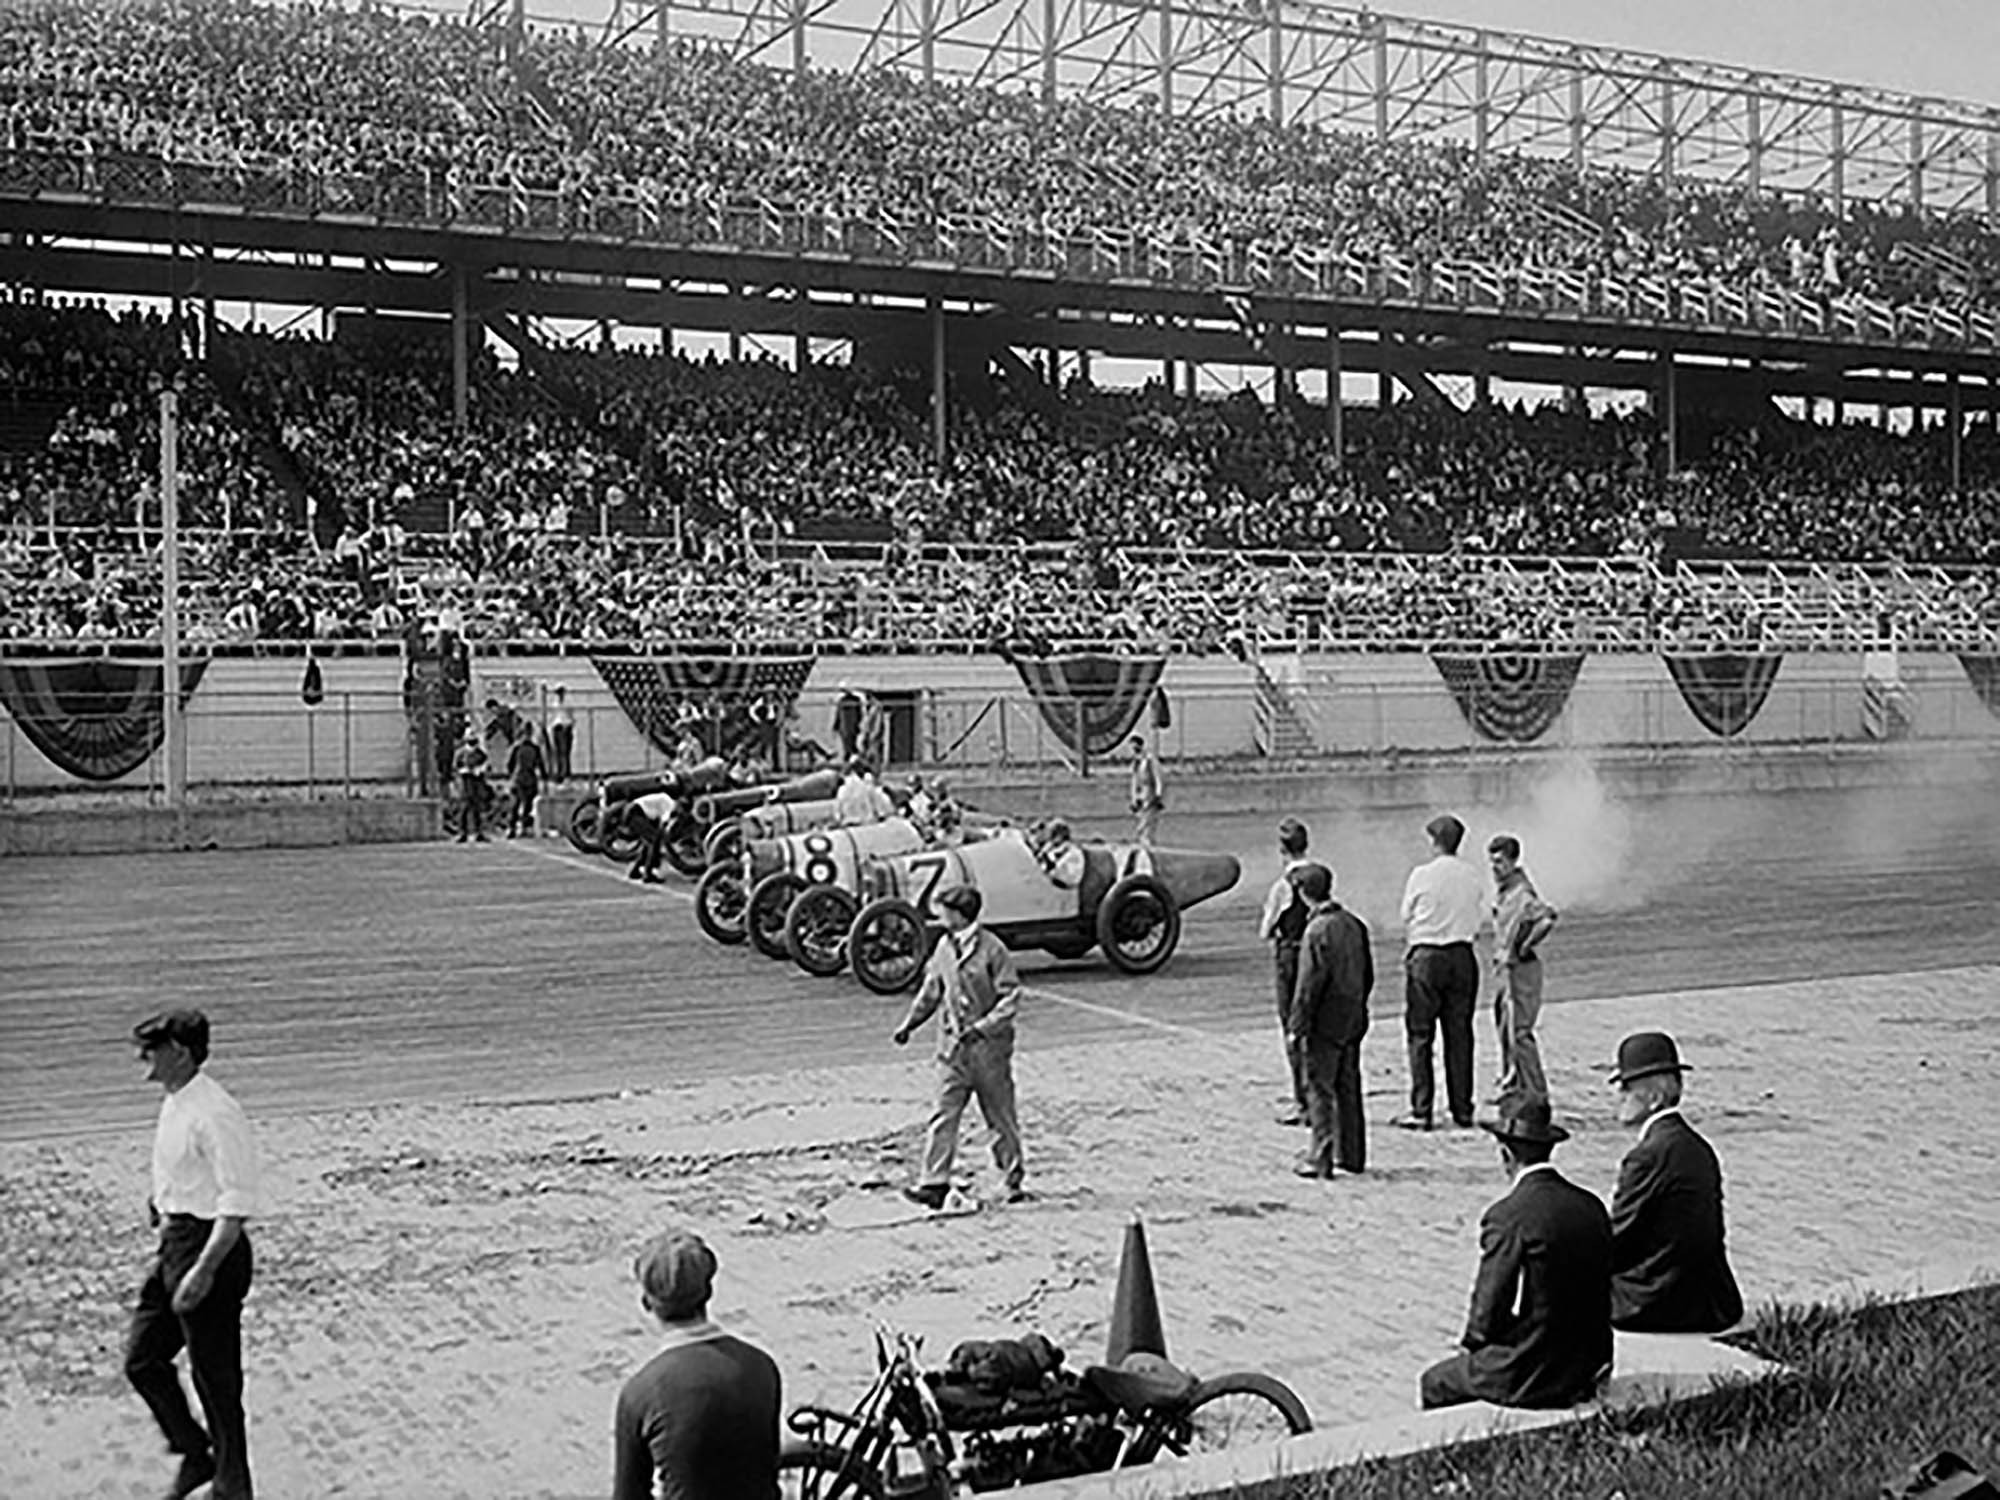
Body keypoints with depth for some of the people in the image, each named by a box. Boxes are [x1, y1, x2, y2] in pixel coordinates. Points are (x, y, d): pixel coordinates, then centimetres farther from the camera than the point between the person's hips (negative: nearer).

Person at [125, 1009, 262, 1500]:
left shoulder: (214, 1115, -22)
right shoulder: (173, 1106, 8)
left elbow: (237, 1203, -24)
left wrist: (204, 1270, -27)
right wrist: (165, 1229, 21)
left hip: (212, 1247, -9)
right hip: (174, 1244, 9)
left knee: (216, 1378, 3)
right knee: (141, 1359, 14)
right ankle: (195, 1453, 32)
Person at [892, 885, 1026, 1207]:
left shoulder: (992, 949, -12)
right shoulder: (944, 946, 6)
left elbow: (1011, 997, -13)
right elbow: (931, 990, 18)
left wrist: (983, 1026, -23)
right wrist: (909, 1024, 17)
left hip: (989, 1046, -5)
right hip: (953, 1046, 5)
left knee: (1000, 1116, 7)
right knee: (944, 1114, -3)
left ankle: (1014, 1179, 22)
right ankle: (935, 1182, -4)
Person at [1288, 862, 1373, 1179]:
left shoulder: (1317, 930, -17)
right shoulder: (1354, 924, 5)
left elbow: (1309, 984, -17)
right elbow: (1368, 974, 12)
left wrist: (1296, 1027, -12)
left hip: (1325, 1022, -7)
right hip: (1354, 1020, 7)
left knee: (1319, 1088, -1)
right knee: (1348, 1087, 14)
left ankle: (1321, 1158, -1)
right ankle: (1351, 1155, 21)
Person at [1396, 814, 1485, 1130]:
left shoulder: (1422, 875, -8)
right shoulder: (1473, 877, 4)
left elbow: (1407, 920, 0)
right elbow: (1476, 925, 7)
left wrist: (1409, 952, 13)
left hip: (1426, 955, -4)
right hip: (1462, 955, 4)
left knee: (1420, 1035, 2)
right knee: (1459, 1033, 9)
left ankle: (1421, 1111, -1)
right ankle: (1462, 1109, 11)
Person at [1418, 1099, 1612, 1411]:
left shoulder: (1506, 1218, -20)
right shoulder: (1592, 1207, 0)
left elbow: (1487, 1313, -16)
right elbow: (1600, 1300, 8)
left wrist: (1473, 1341, 7)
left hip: (1528, 1376, -7)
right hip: (1587, 1370, 7)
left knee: (1434, 1384, 16)